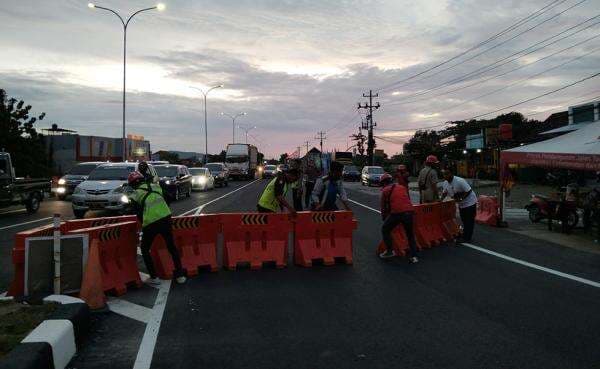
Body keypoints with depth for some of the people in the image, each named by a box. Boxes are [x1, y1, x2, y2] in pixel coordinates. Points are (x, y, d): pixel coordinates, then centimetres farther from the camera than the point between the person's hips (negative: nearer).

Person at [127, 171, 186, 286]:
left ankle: (154, 278, 12)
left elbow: (139, 213, 7)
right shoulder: (155, 186, 16)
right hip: (165, 218, 3)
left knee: (145, 249, 17)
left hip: (150, 223, -3)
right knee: (172, 247, 18)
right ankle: (180, 275, 19)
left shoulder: (135, 195, 7)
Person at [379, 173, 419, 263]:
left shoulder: (385, 190, 15)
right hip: (409, 211, 5)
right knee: (410, 235, 19)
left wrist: (384, 218, 33)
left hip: (396, 213, -4)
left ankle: (390, 251, 15)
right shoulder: (402, 187, 27)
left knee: (385, 230, 17)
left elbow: (383, 207, 19)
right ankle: (413, 256, 16)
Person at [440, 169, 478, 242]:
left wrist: (461, 199, -30)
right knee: (464, 220, 18)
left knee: (469, 220, -2)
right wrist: (441, 200, -7)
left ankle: (467, 238, 3)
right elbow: (444, 192, 10)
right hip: (461, 204, 8)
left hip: (469, 202, -8)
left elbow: (469, 191, -26)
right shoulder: (445, 183, -6)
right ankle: (464, 236, 31)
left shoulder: (460, 181, -29)